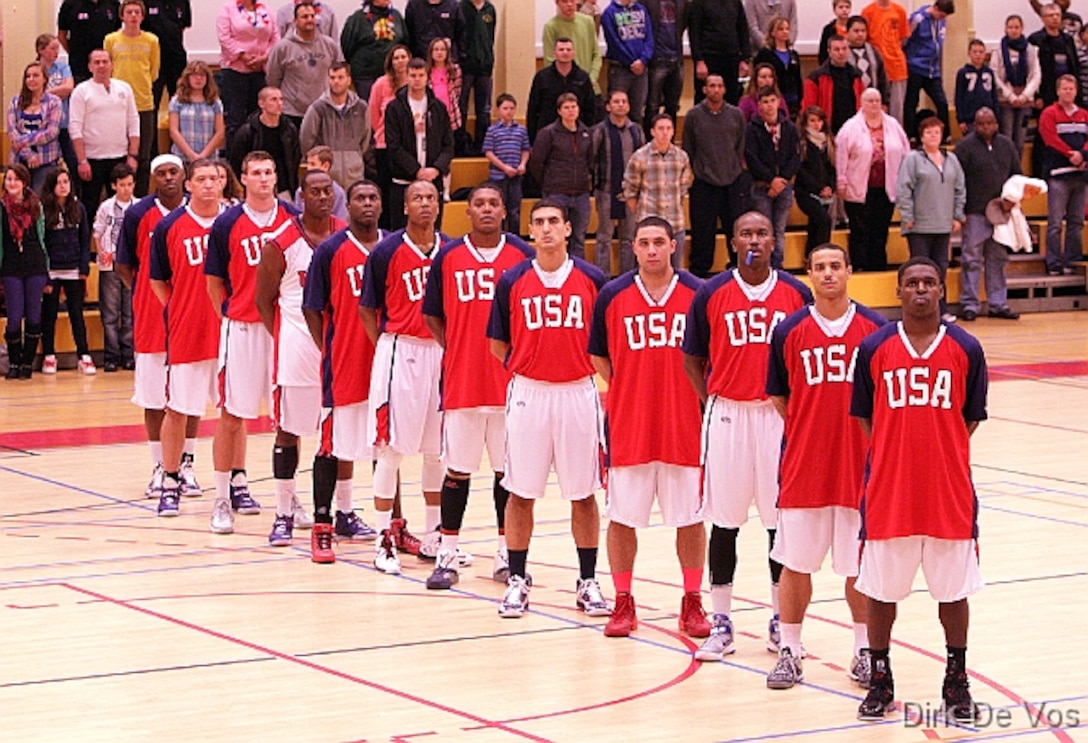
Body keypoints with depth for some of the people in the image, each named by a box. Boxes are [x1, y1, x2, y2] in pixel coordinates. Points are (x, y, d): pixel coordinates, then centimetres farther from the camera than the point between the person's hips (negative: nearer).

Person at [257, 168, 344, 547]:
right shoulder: (280, 243, -6)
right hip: (297, 344, -4)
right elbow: (264, 300, 1)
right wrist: (284, 339, -4)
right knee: (288, 430, 0)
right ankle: (284, 514, 6)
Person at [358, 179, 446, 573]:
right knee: (390, 446, -3)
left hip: (441, 352, 5)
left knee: (439, 448, 11)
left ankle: (434, 536, 22)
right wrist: (384, 348, -4)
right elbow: (367, 308, 0)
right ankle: (384, 540, 2)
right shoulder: (387, 251, -6)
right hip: (399, 352, -5)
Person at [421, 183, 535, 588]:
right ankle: (448, 555, 11)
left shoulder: (522, 255, 2)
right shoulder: (448, 256, 3)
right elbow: (432, 315, 10)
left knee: (509, 468, 7)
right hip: (461, 381, 0)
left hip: (511, 381, 0)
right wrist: (454, 350, -1)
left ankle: (507, 555, 15)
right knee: (458, 468, 4)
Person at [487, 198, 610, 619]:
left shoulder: (592, 279, 0)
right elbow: (498, 344, 9)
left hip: (578, 393, 0)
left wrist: (576, 364, -1)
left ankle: (588, 583, 14)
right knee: (521, 492, 5)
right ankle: (517, 581, 14)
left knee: (583, 493, 5)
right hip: (528, 394, 0)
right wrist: (525, 367, 2)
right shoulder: (512, 282, 1)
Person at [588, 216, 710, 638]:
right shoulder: (612, 296, 1)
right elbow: (598, 357, 11)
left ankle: (692, 603, 16)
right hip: (628, 428, 0)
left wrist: (697, 396, 1)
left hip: (686, 426, 0)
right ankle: (623, 603, 16)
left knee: (690, 517, 6)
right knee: (622, 517, 5)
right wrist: (630, 390, 5)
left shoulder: (698, 294, -1)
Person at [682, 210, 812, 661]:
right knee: (725, 519, 4)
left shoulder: (796, 294, 2)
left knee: (782, 519, 5)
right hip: (727, 415, -1)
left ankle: (781, 623, 16)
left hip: (780, 416, 1)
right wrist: (710, 403, -3)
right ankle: (721, 624, 12)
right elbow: (692, 359, 7)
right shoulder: (711, 294, 0)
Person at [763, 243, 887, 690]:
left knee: (859, 565, 7)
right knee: (795, 562, 5)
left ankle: (864, 652, 18)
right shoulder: (790, 331, 1)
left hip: (859, 467, 0)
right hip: (803, 467, 0)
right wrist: (808, 432, 3)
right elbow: (778, 397, 9)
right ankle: (789, 651, 14)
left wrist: (871, 440, -2)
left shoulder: (876, 329, -1)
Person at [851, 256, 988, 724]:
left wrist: (943, 456, 1)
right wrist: (892, 456, 1)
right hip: (888, 491, 0)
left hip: (949, 492, 0)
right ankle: (880, 680, 22)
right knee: (881, 588, 7)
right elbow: (864, 417, 8)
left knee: (953, 590, 8)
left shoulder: (965, 350, 0)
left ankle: (957, 684, 21)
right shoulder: (874, 348, 0)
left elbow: (971, 418, 7)